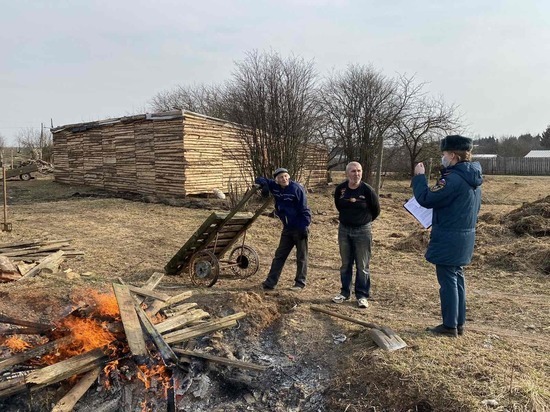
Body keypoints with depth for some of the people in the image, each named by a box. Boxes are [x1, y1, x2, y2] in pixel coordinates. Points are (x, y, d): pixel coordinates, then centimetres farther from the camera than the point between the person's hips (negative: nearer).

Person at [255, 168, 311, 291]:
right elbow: (260, 179, 11)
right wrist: (264, 184, -11)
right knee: (279, 255, 10)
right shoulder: (275, 187, 1)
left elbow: (304, 209, -18)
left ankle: (300, 283, 18)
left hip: (300, 228, -6)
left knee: (301, 257, 6)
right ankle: (271, 282, 17)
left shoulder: (296, 188, -17)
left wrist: (304, 227, -22)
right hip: (287, 228, 7)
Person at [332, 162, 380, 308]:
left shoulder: (367, 190, -13)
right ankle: (345, 292, 24)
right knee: (345, 264, 12)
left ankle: (362, 295, 14)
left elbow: (376, 210, 0)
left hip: (362, 231, -3)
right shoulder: (340, 189, -4)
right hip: (344, 230, 3)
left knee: (362, 266, 3)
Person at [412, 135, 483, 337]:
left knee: (448, 279, 0)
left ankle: (449, 326, 11)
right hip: (464, 236, 9)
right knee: (457, 278, 16)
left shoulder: (454, 178, -21)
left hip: (449, 239, -9)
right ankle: (459, 323, 26)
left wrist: (419, 177, -8)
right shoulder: (472, 178, 10)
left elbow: (426, 199, -19)